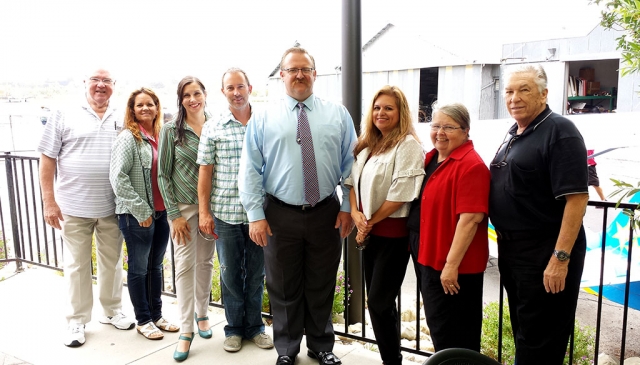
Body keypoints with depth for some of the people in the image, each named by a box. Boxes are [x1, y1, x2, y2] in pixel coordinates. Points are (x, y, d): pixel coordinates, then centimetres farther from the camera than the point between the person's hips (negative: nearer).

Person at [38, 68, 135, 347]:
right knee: (77, 265, 7)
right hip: (74, 206, -2)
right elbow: (47, 159, -1)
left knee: (112, 261, 13)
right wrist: (49, 201, -6)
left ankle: (112, 311, 30)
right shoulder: (64, 116, 0)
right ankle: (76, 321, 21)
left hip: (112, 207, 2)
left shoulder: (122, 120, 7)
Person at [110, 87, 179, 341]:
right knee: (139, 268, 7)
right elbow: (118, 178, -16)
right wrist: (141, 211, -16)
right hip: (137, 216, -6)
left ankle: (156, 315, 29)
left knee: (156, 265, 16)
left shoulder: (160, 137, 9)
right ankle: (143, 320, 21)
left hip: (160, 212, 6)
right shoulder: (128, 138, -10)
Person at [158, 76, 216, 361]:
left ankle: (202, 313, 30)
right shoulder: (171, 130, -4)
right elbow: (163, 175, -3)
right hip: (183, 206, -2)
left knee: (206, 261, 12)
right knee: (185, 264, -1)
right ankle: (186, 330, 7)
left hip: (212, 205, 2)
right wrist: (174, 214, -8)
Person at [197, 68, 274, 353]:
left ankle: (255, 326, 28)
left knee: (256, 273, 12)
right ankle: (234, 328, 27)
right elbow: (205, 173, 2)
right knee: (230, 274, 10)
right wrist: (204, 212, -2)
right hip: (225, 214, 0)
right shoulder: (213, 129, 1)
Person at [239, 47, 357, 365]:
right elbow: (250, 170, -2)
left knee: (322, 287, 14)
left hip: (327, 213, 1)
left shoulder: (338, 115, 4)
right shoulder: (263, 119, 1)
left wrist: (348, 207, -2)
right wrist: (255, 215, -7)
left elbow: (351, 164, 4)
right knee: (283, 288, 12)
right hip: (280, 215, 0)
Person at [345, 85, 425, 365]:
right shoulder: (367, 143, 11)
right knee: (377, 299, 15)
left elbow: (400, 194, -20)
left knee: (379, 301, -1)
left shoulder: (408, 145, -14)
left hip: (393, 232, -8)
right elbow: (353, 181, 11)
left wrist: (370, 222, -11)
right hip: (369, 231, 8)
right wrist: (355, 213, -6)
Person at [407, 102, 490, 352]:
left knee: (452, 333, 6)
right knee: (437, 325, 22)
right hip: (428, 256, 9)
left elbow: (470, 219, -24)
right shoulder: (431, 159, 10)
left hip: (452, 265, -9)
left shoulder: (471, 165, -18)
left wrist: (451, 264, -24)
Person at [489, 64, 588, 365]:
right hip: (511, 249, 9)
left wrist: (561, 258, -25)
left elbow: (577, 197, -22)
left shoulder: (559, 131, -15)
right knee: (521, 329, 22)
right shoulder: (513, 134, 11)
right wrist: (505, 244, 15)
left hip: (546, 253, -8)